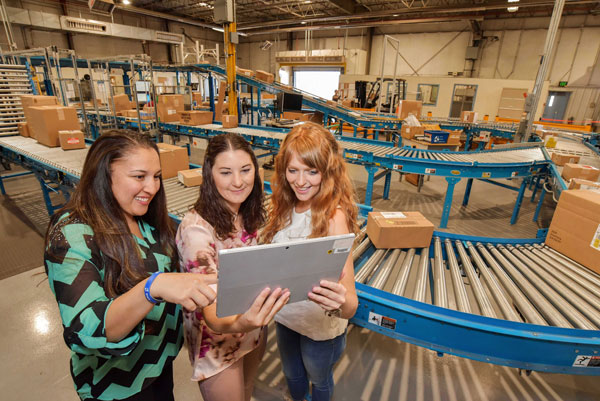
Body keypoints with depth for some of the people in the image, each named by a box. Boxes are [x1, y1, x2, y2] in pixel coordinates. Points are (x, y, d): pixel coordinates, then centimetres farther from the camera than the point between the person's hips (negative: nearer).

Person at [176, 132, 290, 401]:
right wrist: (239, 324, -52)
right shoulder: (196, 228, -29)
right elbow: (213, 317, -34)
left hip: (254, 326, 6)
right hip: (219, 341, -6)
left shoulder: (249, 214, -8)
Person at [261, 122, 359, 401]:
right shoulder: (284, 207, -10)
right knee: (292, 377, 31)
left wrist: (343, 302, -53)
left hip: (320, 326, -5)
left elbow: (350, 306, -34)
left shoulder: (334, 216, -28)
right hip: (285, 314, 5)